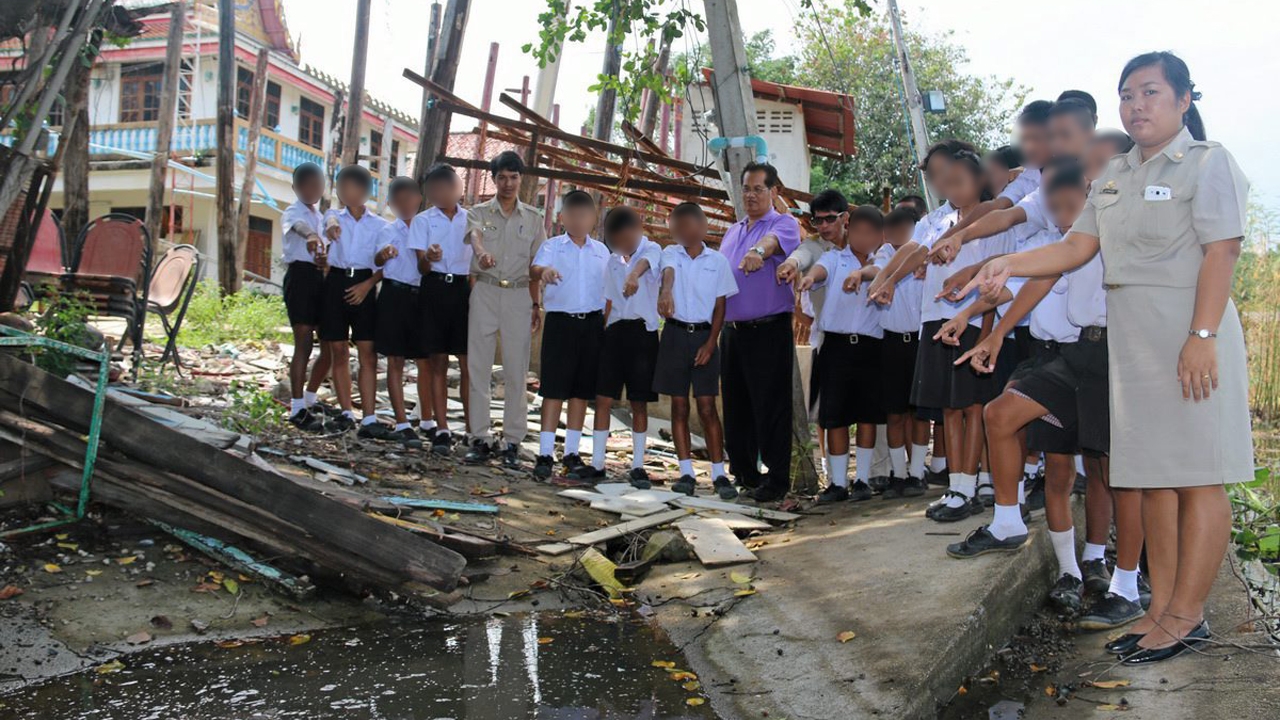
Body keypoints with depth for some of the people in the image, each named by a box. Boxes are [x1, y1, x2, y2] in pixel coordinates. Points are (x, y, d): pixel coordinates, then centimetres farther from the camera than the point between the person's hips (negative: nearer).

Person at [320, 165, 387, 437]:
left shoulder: (379, 224, 9)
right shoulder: (335, 215, 11)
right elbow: (330, 220, -14)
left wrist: (368, 284, -11)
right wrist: (331, 226, -39)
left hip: (364, 285, -1)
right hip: (337, 282, 2)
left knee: (368, 353, -7)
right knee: (339, 351, 5)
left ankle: (369, 419, -9)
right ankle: (346, 412, 16)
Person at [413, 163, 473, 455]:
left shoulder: (470, 219, 11)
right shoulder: (423, 220, 8)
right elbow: (421, 266, 1)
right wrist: (428, 259, -23)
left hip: (465, 290, 0)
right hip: (435, 290, 0)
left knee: (468, 363, -4)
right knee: (437, 362, 1)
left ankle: (472, 428, 2)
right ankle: (440, 430, 5)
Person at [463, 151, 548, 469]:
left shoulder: (532, 217, 11)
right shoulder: (479, 212, 6)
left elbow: (535, 264, 13)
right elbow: (475, 235, -18)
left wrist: (536, 304, 9)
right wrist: (481, 252, -41)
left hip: (519, 296, 1)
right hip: (485, 292, 0)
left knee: (516, 371, 0)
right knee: (478, 366, 0)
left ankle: (512, 442, 7)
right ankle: (480, 439, 7)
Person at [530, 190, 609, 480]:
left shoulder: (601, 250, 11)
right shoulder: (553, 246, 1)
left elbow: (609, 287, 17)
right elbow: (536, 268, -18)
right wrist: (544, 271, -41)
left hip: (592, 324, 4)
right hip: (560, 322, -3)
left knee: (582, 390, 8)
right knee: (554, 388, -3)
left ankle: (571, 452, 18)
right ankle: (545, 453, 1)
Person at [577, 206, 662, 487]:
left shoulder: (652, 249, -3)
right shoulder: (613, 260, 14)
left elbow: (646, 262, -28)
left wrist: (634, 275, -51)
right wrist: (602, 331, 12)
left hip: (642, 331, -5)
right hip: (615, 331, 5)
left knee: (639, 403, 2)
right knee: (603, 398, 1)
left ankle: (637, 466, 9)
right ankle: (597, 463, 8)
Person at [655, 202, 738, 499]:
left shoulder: (718, 260, 4)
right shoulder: (670, 253, 4)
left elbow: (720, 305, 5)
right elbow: (668, 272, -20)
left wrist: (711, 343, -5)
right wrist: (665, 291, -44)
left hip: (704, 335, -1)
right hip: (676, 334, 1)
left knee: (707, 406, -3)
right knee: (679, 406, 3)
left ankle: (719, 474, 2)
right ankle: (686, 473, 10)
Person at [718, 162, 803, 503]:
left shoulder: (784, 224, -1)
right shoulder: (732, 231, 20)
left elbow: (775, 240, -26)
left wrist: (759, 250, -48)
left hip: (769, 330, -7)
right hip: (732, 330, 7)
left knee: (771, 406, -4)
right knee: (736, 405, 12)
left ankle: (776, 478, 3)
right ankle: (741, 471, 23)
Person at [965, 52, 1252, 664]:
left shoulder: (1209, 162, -3)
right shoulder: (1112, 176, 17)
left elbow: (1222, 251, -11)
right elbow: (1077, 247, 13)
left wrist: (1202, 337, -20)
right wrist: (1009, 265, -2)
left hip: (1190, 337, -7)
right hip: (1130, 340, 7)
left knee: (1197, 476, -3)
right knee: (1152, 477, 8)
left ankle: (1186, 614, 4)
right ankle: (1161, 609, 15)